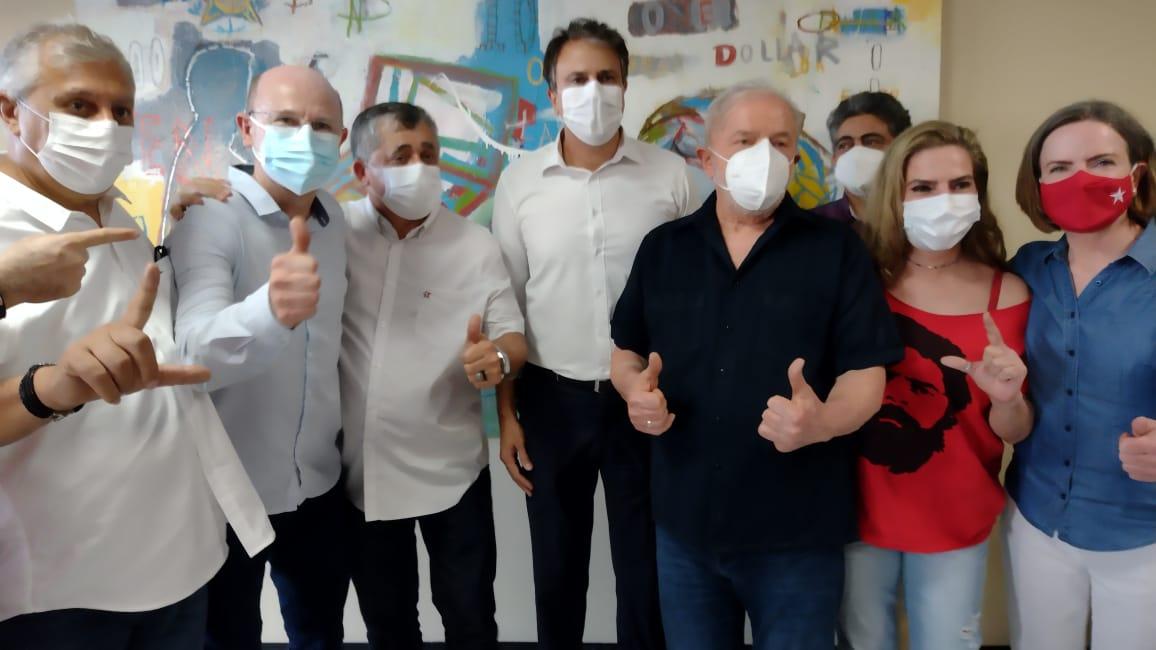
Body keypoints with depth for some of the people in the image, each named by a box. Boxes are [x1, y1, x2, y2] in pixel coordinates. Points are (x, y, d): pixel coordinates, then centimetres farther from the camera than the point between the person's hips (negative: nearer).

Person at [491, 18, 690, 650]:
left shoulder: (671, 175, -4)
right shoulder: (520, 180, 0)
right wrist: (506, 414, 2)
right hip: (551, 398, 1)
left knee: (645, 567, 12)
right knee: (557, 568, 17)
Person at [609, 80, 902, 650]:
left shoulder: (837, 249, -4)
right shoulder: (662, 248, 5)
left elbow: (866, 374, -8)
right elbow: (627, 352, 12)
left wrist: (822, 421, -28)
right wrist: (636, 390, -10)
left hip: (798, 534, -2)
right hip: (685, 525, 3)